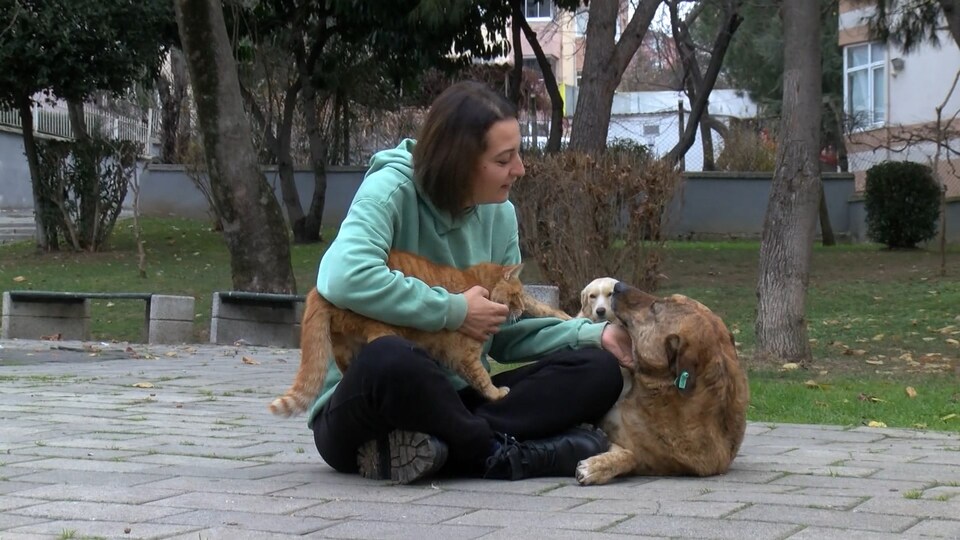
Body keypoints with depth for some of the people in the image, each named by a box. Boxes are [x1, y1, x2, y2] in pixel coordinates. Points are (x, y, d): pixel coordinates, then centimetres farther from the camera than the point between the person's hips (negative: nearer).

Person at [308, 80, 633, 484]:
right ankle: (499, 453, -18)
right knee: (388, 360, -41)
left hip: (451, 402, 7)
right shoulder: (392, 190, -14)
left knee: (598, 371, -9)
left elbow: (505, 330, 10)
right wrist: (455, 311, -23)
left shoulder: (500, 214, 6)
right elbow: (344, 278, -32)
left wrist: (595, 335, -6)